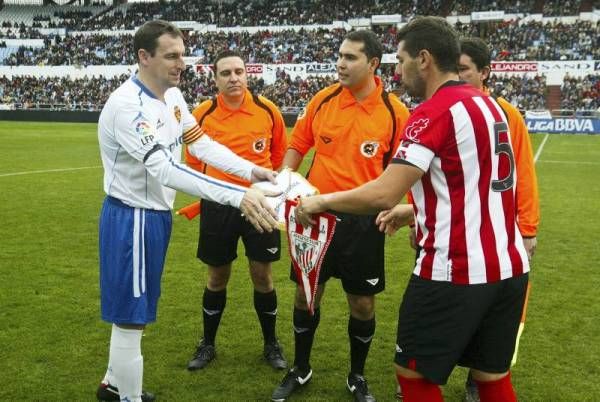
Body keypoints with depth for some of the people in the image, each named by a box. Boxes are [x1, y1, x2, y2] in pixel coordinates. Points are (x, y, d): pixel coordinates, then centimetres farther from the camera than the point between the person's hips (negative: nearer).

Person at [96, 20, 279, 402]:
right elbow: (164, 170, -35)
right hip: (132, 219, -9)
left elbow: (202, 144, 5)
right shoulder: (127, 105, -26)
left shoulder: (173, 96, 3)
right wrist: (238, 196, -41)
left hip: (157, 214, 9)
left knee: (133, 310, 22)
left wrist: (251, 170, -11)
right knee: (131, 317, 3)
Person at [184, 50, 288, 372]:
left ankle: (271, 344, 26)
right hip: (217, 205, 0)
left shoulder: (268, 110, -4)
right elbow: (193, 162, 9)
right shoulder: (201, 115, -5)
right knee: (217, 276, 11)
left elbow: (279, 155, 10)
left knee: (262, 275, 6)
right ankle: (207, 344, 30)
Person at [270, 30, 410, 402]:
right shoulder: (322, 99, -1)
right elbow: (297, 145, 11)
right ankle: (300, 370, 34)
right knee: (306, 294, 12)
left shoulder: (396, 112, -8)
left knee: (363, 302, 8)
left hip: (363, 219, -2)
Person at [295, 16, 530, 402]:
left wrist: (320, 201, -8)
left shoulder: (435, 111, -15)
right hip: (508, 267, 9)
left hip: (456, 272, -8)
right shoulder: (488, 104, 11)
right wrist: (415, 210, 24)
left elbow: (383, 195, -23)